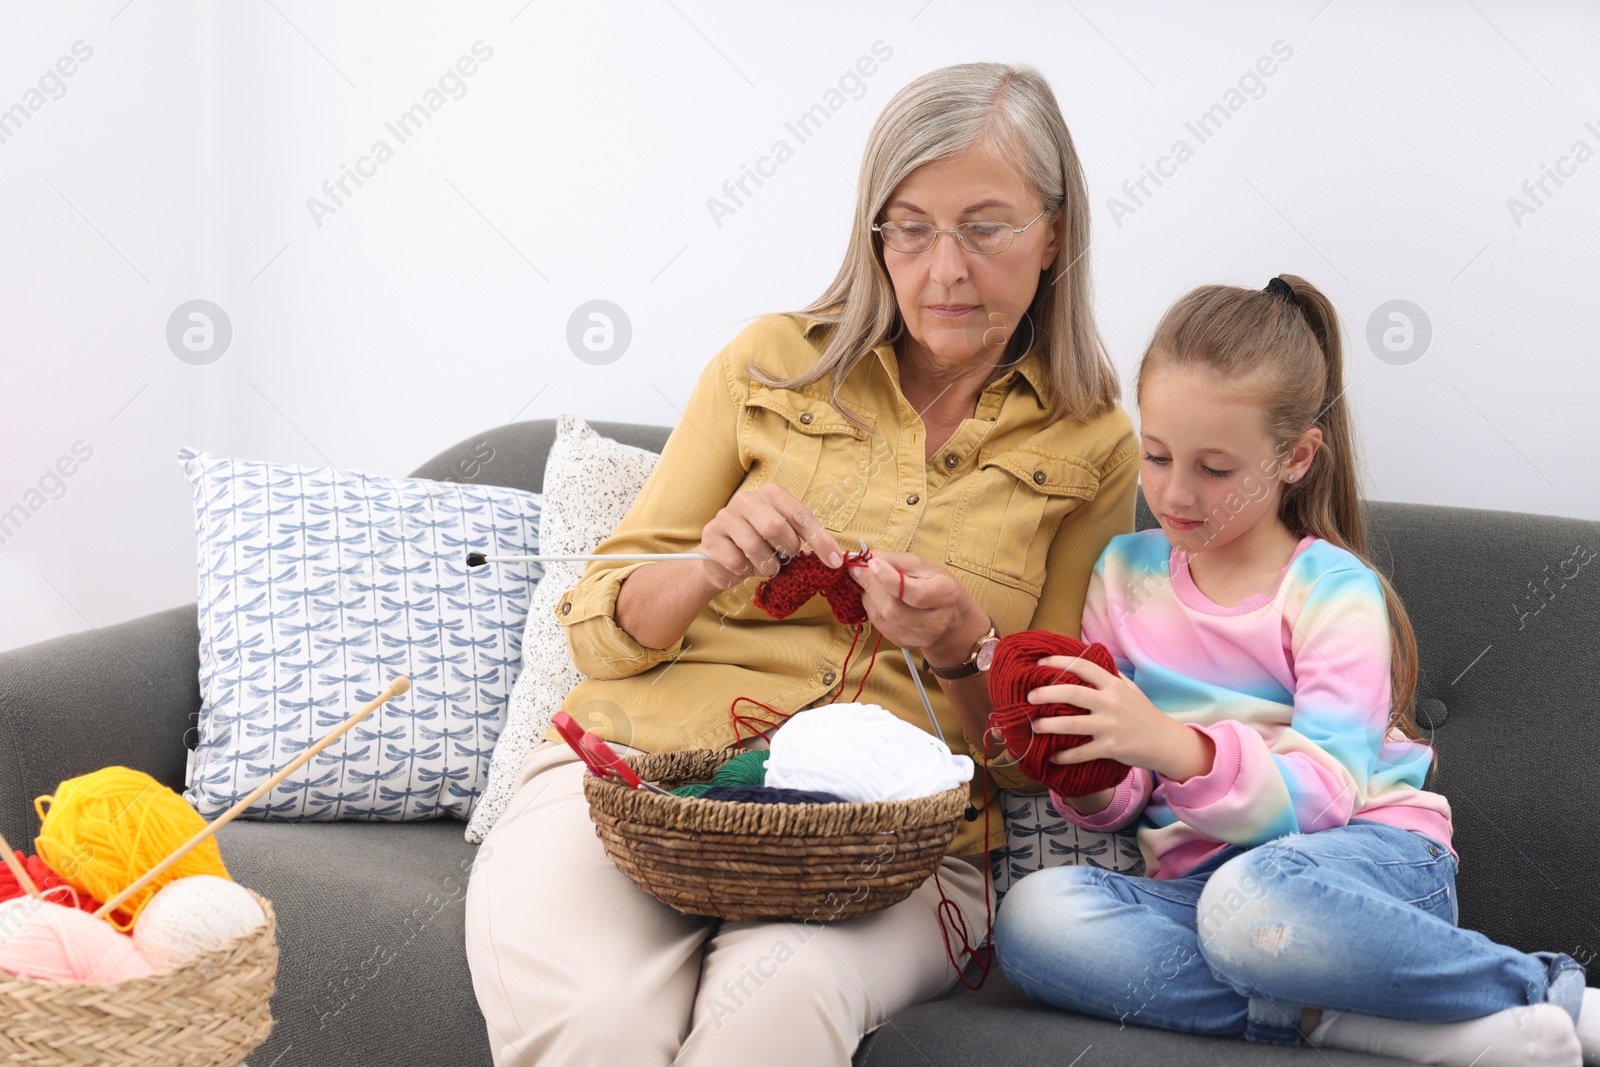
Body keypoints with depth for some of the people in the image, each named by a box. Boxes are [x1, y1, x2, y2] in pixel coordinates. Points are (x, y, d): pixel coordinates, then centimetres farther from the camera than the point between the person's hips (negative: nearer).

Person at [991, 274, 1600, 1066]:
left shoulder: (1332, 590, -4)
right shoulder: (1124, 572, 11)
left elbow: (1323, 794, -15)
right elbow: (1122, 801, 11)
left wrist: (1179, 748, -32)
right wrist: (1086, 779, -14)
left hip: (1369, 857, -4)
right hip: (1196, 874, 5)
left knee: (1253, 896, -42)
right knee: (1032, 918, -28)